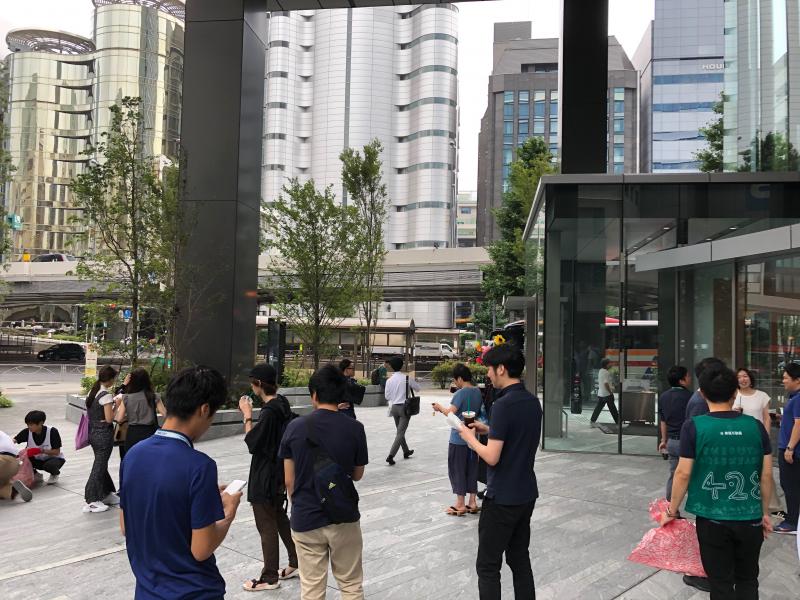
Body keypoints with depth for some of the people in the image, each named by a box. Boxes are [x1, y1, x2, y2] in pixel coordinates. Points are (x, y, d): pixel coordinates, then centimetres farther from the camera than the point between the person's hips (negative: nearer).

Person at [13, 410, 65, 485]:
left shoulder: (52, 432, -24)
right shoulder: (27, 432, -13)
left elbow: (57, 452, -22)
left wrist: (42, 451, -35)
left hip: (54, 458, -4)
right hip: (38, 460, 4)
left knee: (49, 465, -37)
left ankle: (55, 474, 2)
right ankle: (36, 474, 7)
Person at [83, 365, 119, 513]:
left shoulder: (92, 392, 6)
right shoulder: (106, 395, -18)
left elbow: (88, 413, 14)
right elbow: (109, 419, -20)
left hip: (92, 432, 9)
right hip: (104, 433, -9)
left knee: (100, 464, 18)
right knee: (99, 466, 1)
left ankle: (107, 494, 31)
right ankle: (91, 502, 7)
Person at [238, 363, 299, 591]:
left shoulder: (269, 411, -25)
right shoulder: (282, 404, 3)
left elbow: (252, 442, -19)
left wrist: (247, 414, -13)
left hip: (265, 478, -9)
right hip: (279, 473, 9)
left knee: (267, 526, 4)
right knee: (280, 518, 22)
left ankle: (269, 577, 17)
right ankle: (296, 563, 33)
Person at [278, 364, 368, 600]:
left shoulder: (295, 427, -7)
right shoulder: (355, 428, -9)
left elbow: (289, 480, -2)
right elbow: (357, 475, 3)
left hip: (305, 518, 1)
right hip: (344, 516, 0)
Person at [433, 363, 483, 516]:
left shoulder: (460, 393, -17)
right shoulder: (477, 392, 6)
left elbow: (450, 412, -24)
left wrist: (440, 408, -5)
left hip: (458, 439, -7)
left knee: (457, 470, 3)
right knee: (471, 470, 13)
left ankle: (460, 505, 8)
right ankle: (472, 502, 18)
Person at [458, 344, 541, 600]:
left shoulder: (503, 404, -21)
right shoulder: (532, 401, 4)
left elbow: (492, 457, -22)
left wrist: (470, 438, -6)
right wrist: (489, 429, 12)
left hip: (502, 498, -8)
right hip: (527, 493, 8)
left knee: (488, 566, 3)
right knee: (520, 559, 17)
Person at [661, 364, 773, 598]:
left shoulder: (694, 427, -13)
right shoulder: (756, 426, -4)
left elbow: (683, 473, -10)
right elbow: (766, 476, 2)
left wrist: (672, 510, 3)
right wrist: (765, 513, 16)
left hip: (712, 519, -2)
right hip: (750, 518, 3)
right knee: (747, 580, 21)